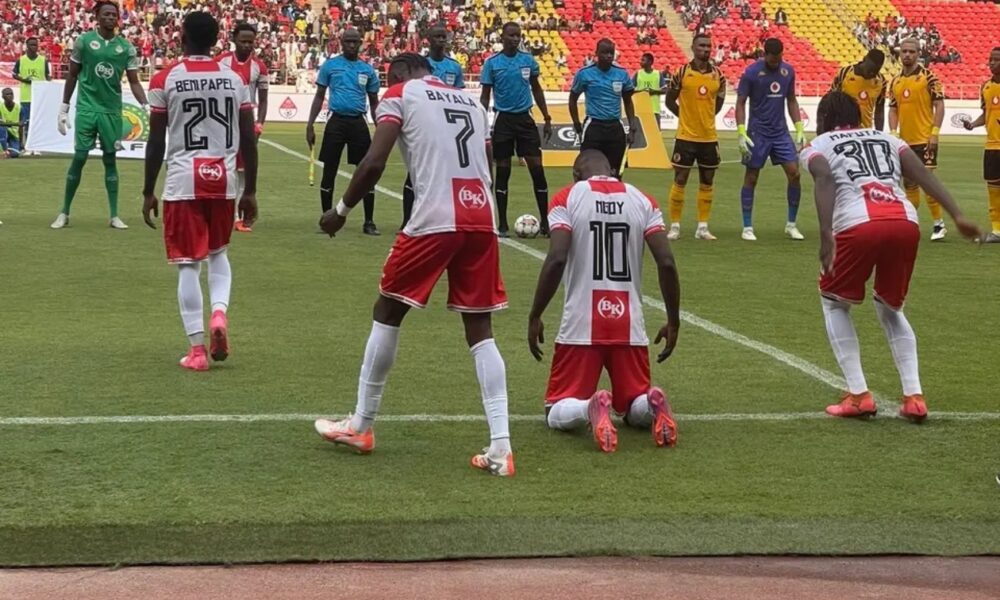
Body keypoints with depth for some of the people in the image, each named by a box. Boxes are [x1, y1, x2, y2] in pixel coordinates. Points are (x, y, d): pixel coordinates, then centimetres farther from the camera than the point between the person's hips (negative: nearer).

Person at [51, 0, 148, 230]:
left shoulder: (126, 47, 2)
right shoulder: (83, 41, -2)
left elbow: (133, 82, 2)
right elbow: (72, 75, 5)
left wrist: (146, 105, -13)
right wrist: (64, 107, 4)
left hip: (112, 110, 2)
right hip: (86, 108, -2)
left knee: (110, 159, 5)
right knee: (79, 157, -2)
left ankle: (114, 215, 8)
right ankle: (64, 213, 9)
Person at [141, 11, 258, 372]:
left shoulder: (165, 80, -3)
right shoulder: (234, 79, 5)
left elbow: (156, 141, -3)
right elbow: (249, 140, 4)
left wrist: (148, 192, 5)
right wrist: (250, 190, 12)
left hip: (183, 182, -3)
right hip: (223, 180, 3)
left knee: (188, 264, 3)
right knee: (218, 253, 23)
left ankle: (197, 349, 1)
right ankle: (219, 312, -2)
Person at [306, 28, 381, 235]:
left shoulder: (368, 70, 9)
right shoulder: (329, 65, 4)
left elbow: (374, 103, 14)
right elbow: (319, 97, 7)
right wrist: (310, 125, -1)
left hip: (358, 123, 1)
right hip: (336, 122, -1)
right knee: (329, 172, 2)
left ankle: (369, 222, 6)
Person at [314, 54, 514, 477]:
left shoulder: (400, 95, 8)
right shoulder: (472, 102, 24)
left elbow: (374, 163, -4)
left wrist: (342, 210, 8)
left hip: (434, 219, -5)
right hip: (482, 220, 5)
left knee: (388, 312, 13)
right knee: (480, 330, 10)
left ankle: (360, 427, 22)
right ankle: (500, 447, -1)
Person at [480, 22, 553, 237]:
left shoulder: (529, 60, 4)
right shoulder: (491, 63, -3)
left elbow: (537, 90, 13)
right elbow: (485, 96, 1)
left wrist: (547, 118, 10)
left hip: (525, 118, 2)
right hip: (503, 120, -2)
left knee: (537, 167, -4)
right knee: (502, 171, 3)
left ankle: (544, 221, 3)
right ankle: (503, 224, 10)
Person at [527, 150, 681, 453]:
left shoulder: (567, 198, -1)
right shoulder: (643, 201, 8)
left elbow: (556, 259, -13)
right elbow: (666, 263, -1)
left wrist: (535, 317, -4)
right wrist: (673, 322, 8)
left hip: (581, 326, -3)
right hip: (630, 325, 3)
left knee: (558, 413, 10)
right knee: (635, 410, 20)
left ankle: (591, 408, -25)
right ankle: (652, 404, -17)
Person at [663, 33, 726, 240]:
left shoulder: (717, 74, 3)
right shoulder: (682, 73, -6)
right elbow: (670, 101, 2)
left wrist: (706, 116, 10)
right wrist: (688, 116, 2)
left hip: (709, 137, 4)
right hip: (686, 136, -4)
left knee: (707, 181, 8)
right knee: (680, 180, 0)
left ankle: (703, 227, 16)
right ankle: (675, 226, 7)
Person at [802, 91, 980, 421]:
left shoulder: (818, 146, 21)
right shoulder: (887, 139, 32)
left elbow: (824, 181, -2)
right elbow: (924, 175, 15)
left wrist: (826, 236, -14)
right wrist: (957, 216, 6)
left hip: (859, 225, -4)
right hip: (905, 223, 4)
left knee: (834, 303, 23)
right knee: (889, 307, 28)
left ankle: (858, 395, 13)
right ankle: (914, 397, 16)